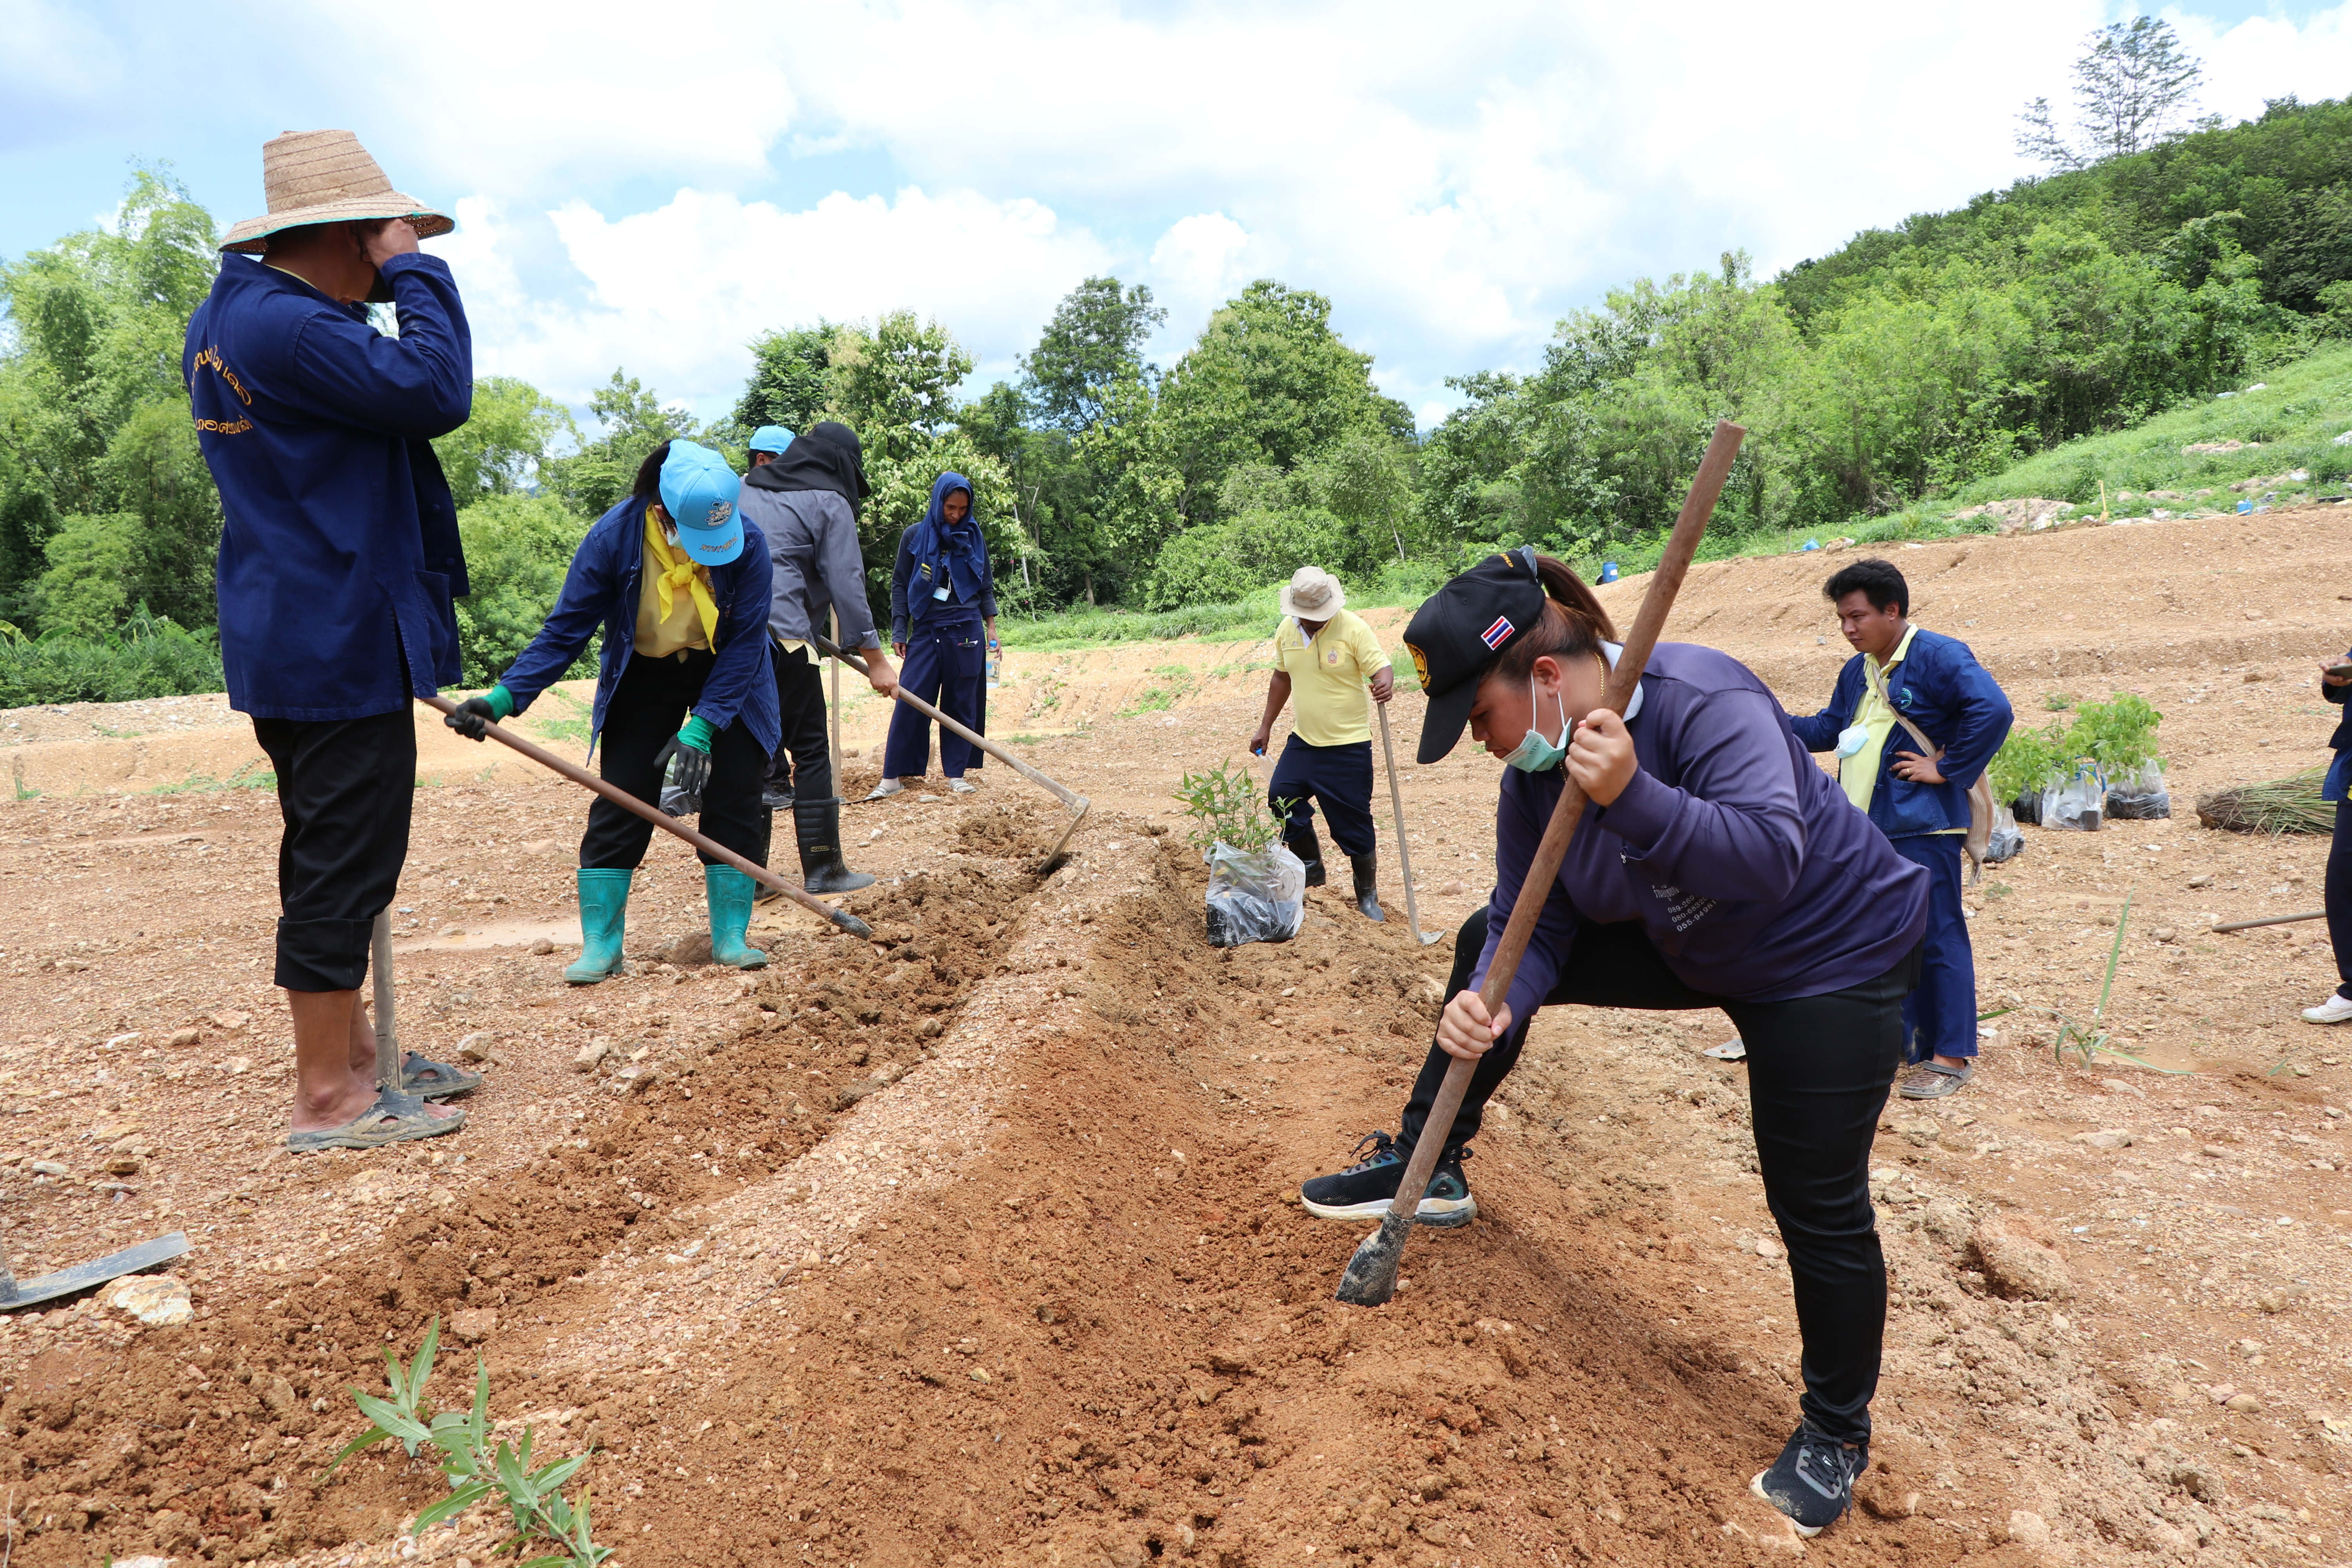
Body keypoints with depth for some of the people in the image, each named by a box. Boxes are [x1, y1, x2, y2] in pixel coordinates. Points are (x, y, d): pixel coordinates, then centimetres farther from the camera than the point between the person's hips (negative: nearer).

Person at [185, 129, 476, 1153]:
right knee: (343, 865, -4)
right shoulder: (286, 326, -18)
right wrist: (415, 272, -13)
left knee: (333, 858, 17)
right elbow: (435, 390, -24)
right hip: (341, 646, -11)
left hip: (291, 639, 11)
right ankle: (327, 1100, 5)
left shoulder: (226, 320, 16)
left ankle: (351, 1056, 29)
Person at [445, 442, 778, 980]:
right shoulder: (613, 537, -24)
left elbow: (745, 642, -22)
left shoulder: (748, 543, -25)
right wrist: (502, 698, -28)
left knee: (735, 801, -5)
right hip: (643, 678, 0)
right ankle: (600, 946, 3)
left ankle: (731, 937, 5)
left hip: (726, 679, 0)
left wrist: (700, 727, -29)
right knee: (619, 804, -5)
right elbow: (564, 632, -18)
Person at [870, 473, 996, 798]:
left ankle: (956, 773, 11)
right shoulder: (915, 537, 2)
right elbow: (900, 585, 6)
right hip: (926, 629, -1)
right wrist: (899, 631, 1)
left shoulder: (975, 537, 7)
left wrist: (991, 625, 8)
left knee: (962, 702, 3)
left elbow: (986, 585, 14)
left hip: (967, 630, 1)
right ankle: (895, 775, -2)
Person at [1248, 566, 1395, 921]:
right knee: (1282, 798, 2)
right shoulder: (1287, 631, 3)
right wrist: (1265, 727, 18)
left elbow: (1381, 668, -19)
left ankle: (1368, 895, 18)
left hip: (1348, 745, -5)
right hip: (1304, 741, 5)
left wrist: (1386, 683, -44)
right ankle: (1311, 867, 25)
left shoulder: (1353, 628, -14)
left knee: (1354, 823, 0)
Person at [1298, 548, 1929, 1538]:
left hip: (1831, 962, -7)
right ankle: (1430, 1167, 16)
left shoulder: (1702, 701, -33)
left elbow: (1769, 861, -43)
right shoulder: (1535, 768, -11)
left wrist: (1633, 799, -55)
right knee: (1487, 947, 6)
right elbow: (1533, 922, -12)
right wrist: (1493, 1003, -31)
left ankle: (1836, 1433, 22)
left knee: (1817, 1204, -4)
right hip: (1687, 947, 8)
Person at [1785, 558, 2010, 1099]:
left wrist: (1947, 770, -18)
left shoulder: (1938, 657, -12)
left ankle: (1952, 1055, 7)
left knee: (1935, 938, -2)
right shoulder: (1857, 672, 15)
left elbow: (1992, 710, -22)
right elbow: (1828, 729, 24)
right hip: (1864, 831, 9)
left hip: (1920, 830, -9)